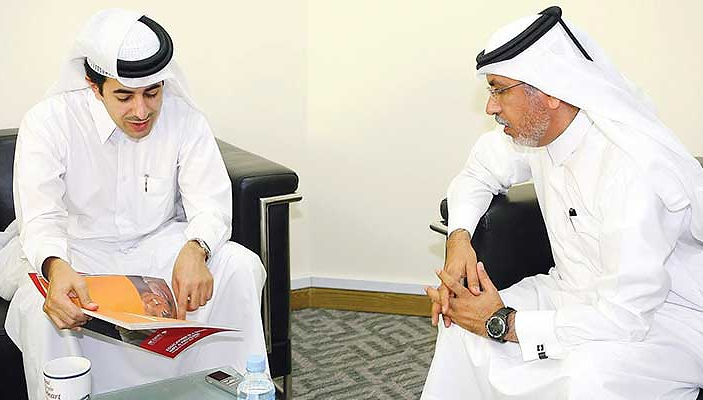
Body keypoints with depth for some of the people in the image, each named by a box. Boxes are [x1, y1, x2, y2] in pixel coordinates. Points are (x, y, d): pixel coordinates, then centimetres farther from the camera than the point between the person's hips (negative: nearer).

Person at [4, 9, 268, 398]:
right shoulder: (47, 122, -16)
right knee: (42, 309, -33)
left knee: (240, 265, -22)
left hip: (160, 244, 2)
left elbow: (210, 201, -14)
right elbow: (40, 217, -22)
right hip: (79, 253, -2)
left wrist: (195, 250, -39)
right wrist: (56, 267, -47)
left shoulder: (186, 121, -10)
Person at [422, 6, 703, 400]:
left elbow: (625, 315, -31)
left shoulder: (636, 169, -30)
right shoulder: (535, 130, -4)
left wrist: (502, 323, -23)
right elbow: (480, 171, 16)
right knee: (462, 316, -6)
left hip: (662, 313, -8)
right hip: (578, 294, 8)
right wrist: (459, 237, -6)